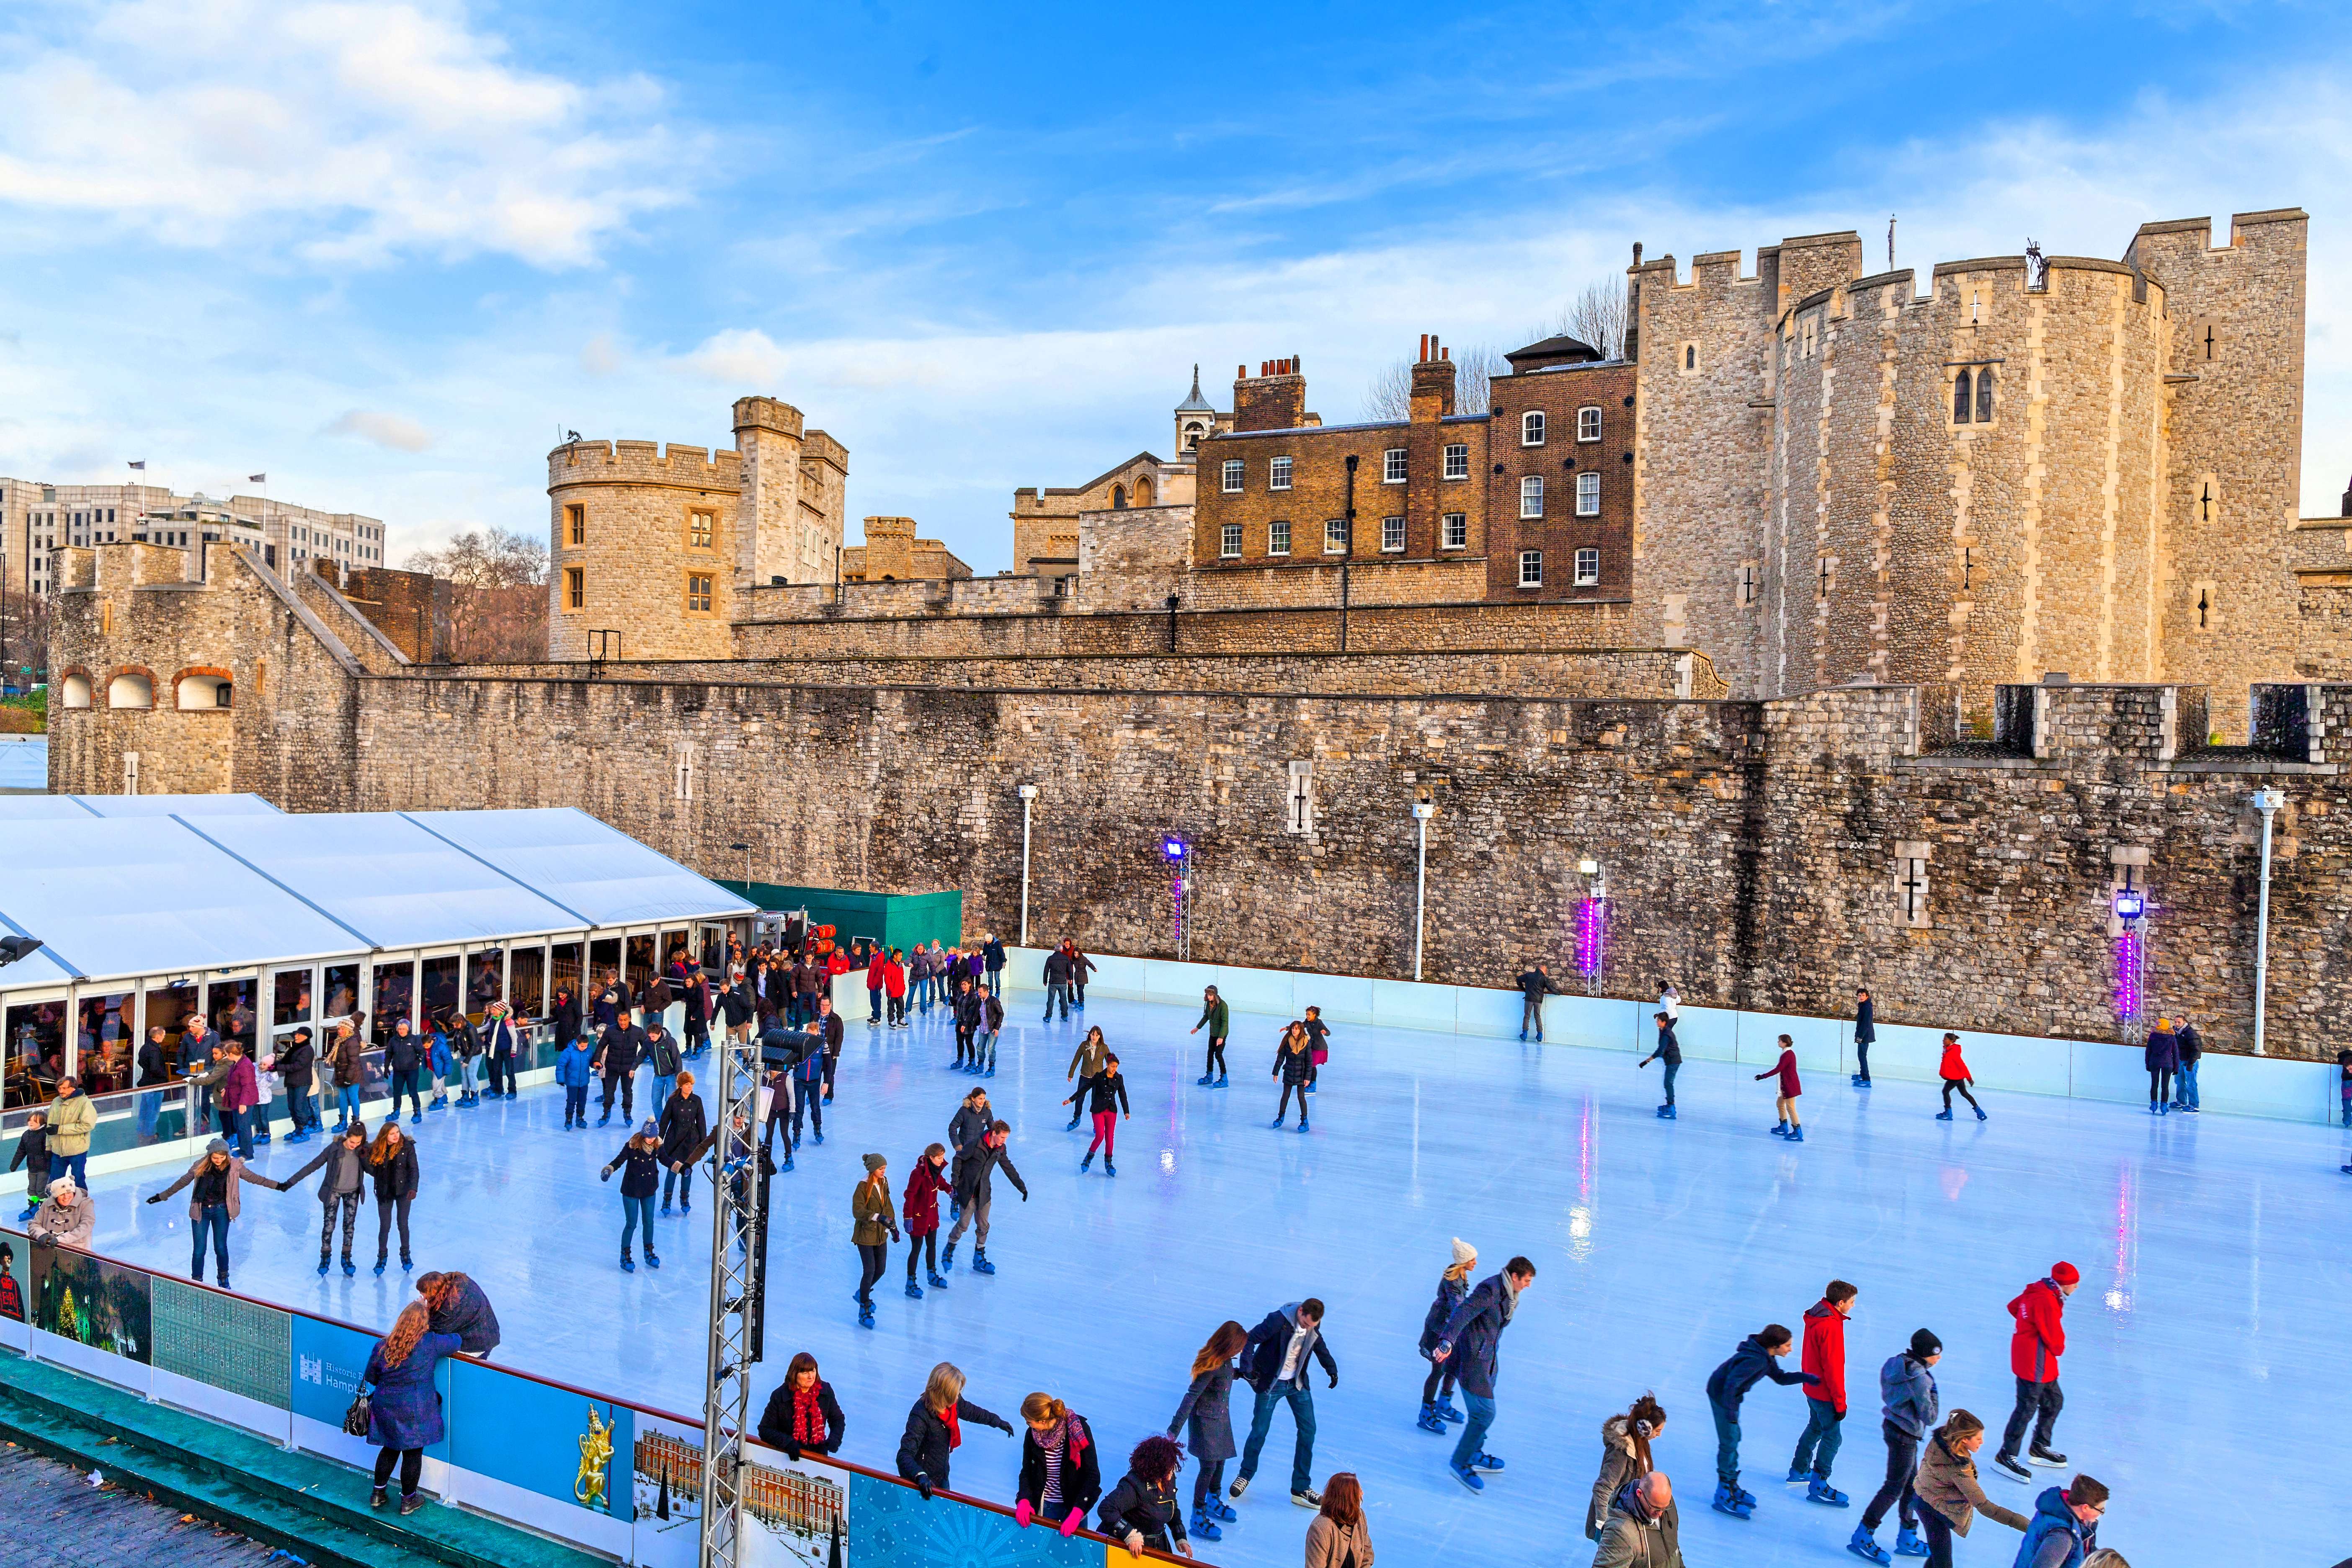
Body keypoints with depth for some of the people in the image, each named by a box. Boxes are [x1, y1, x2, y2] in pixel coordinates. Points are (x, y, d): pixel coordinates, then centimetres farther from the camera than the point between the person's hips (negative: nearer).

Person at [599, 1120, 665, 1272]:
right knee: (631, 1224, 3)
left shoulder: (657, 1145, -9)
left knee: (649, 1222, 13)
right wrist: (608, 1169, -35)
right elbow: (619, 1160, -17)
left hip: (649, 1190, 4)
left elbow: (664, 1159, 8)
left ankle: (649, 1253, 31)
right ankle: (625, 1256, 21)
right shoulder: (632, 1146, -22)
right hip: (631, 1190, -4)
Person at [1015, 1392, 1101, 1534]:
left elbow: (1093, 1475, -21)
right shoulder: (1032, 1434, -9)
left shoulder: (1078, 1430, -21)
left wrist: (1077, 1513, -29)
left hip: (1074, 1503, -2)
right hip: (1044, 1505, 2)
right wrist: (1024, 1500, -16)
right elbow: (1026, 1472, 2)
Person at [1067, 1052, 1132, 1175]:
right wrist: (1071, 1100, -4)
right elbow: (1084, 1089, -4)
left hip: (1112, 1110, 3)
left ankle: (1108, 1163, 14)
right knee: (1100, 1136, -12)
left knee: (1110, 1137, 2)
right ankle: (1090, 1156, 12)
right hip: (1098, 1110, -3)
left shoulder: (1119, 1079, 2)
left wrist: (1127, 1111, 16)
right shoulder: (1099, 1077, -8)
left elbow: (1123, 1095, 11)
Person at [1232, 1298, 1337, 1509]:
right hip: (1271, 1383, -5)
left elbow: (1319, 1345, 14)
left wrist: (1331, 1368, 10)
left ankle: (1301, 1489, 13)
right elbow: (1250, 1340, -23)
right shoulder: (1278, 1320, -28)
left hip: (1298, 1384, 5)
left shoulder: (1314, 1325, -8)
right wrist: (1247, 1369, -30)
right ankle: (1246, 1475, 29)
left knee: (1308, 1430, 1)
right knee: (1259, 1431, 4)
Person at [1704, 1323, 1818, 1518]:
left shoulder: (1767, 1357, -1)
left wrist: (1806, 1377, -1)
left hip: (1730, 1395, 10)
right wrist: (1731, 1411, -27)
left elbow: (1781, 1378, 11)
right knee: (1729, 1443, -3)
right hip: (1721, 1395, -10)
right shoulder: (1755, 1360, -31)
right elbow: (1732, 1384, -33)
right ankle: (1724, 1496, 7)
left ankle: (1731, 1486, 34)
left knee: (1734, 1439, 19)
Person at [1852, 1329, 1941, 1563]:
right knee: (1894, 1488, 2)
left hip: (1891, 1426, 9)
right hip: (1904, 1437, -9)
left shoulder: (1895, 1363, 0)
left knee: (1911, 1484, 21)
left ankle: (1907, 1539, 34)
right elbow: (1930, 1417, -21)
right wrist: (1934, 1393, -8)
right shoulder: (1920, 1378, -25)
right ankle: (1862, 1538, 9)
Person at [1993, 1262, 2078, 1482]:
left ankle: (2040, 1448, 36)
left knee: (2054, 1401, 22)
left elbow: (2013, 1307, 19)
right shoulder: (2047, 1301, -25)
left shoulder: (2039, 1291, 6)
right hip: (2035, 1363, -10)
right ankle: (2006, 1456, 4)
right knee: (2027, 1409, -3)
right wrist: (2059, 1349, 0)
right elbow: (2054, 1336, -23)